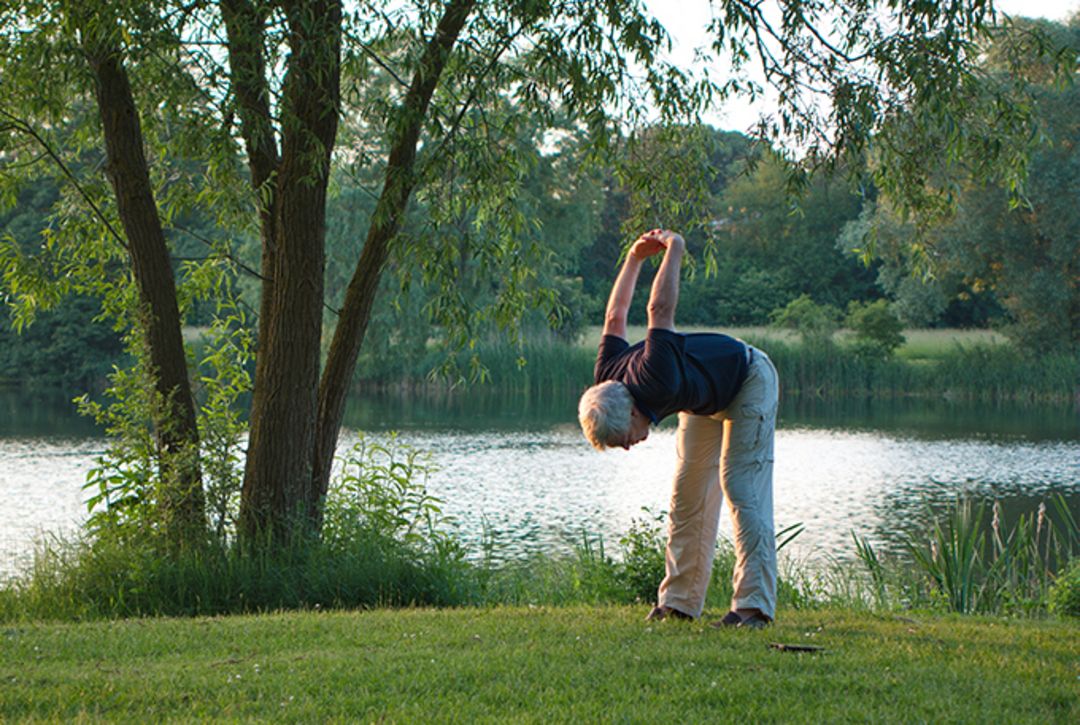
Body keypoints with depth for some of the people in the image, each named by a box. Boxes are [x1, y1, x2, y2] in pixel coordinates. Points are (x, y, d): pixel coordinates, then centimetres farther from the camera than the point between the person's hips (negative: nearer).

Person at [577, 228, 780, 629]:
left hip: (748, 381, -8)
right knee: (688, 496, 3)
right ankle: (679, 602, 6)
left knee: (742, 489, -17)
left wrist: (674, 250, -23)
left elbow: (660, 310, -38)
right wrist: (635, 257, 2)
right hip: (705, 398, 8)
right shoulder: (607, 382, -19)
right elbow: (615, 318, -2)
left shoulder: (656, 383, -42)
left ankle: (754, 605, -22)